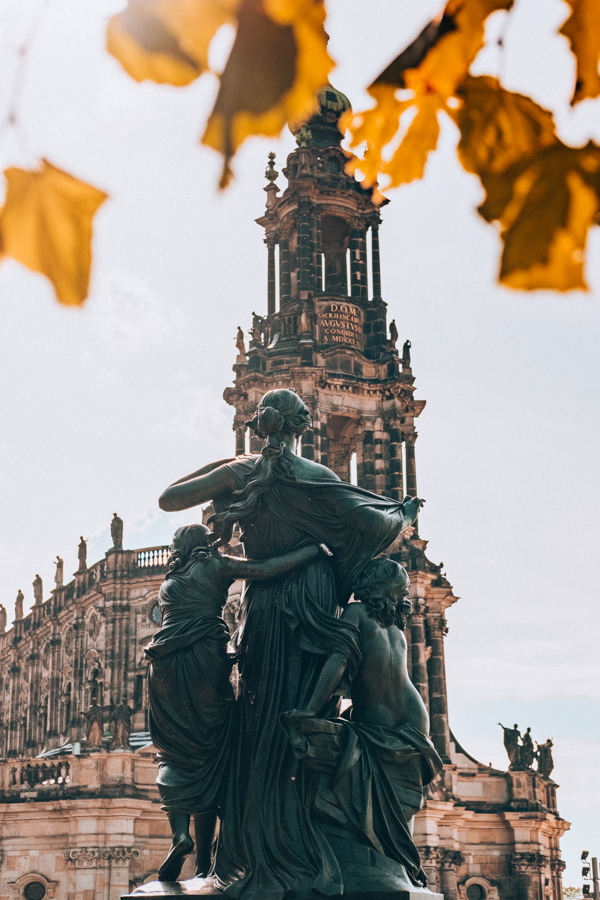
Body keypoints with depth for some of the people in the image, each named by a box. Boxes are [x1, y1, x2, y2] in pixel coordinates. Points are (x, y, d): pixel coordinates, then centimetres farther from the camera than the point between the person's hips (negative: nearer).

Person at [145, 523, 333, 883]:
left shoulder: (168, 585, 27)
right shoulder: (215, 566, 11)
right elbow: (266, 570, -2)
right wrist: (315, 549, 4)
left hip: (166, 665, 3)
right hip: (206, 660, -3)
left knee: (176, 754, 8)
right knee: (209, 758, 1)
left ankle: (180, 831, -19)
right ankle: (203, 864, -1)